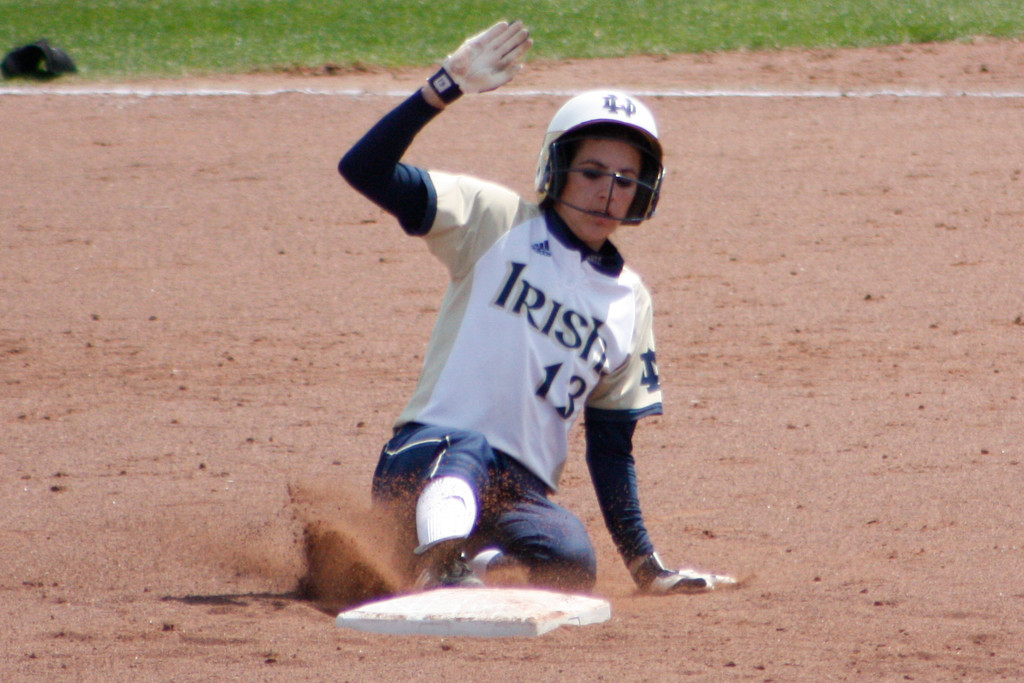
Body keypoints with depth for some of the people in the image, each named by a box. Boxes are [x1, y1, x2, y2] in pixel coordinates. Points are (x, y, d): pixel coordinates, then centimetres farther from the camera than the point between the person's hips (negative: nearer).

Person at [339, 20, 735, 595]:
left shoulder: (630, 303, 16)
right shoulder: (496, 222, 4)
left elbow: (613, 447, 19)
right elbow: (365, 169, -7)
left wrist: (646, 567, 12)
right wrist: (446, 88, -19)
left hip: (524, 492, 4)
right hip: (425, 459, -4)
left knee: (572, 562, -31)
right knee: (471, 450, -40)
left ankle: (480, 559, -9)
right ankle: (443, 564, -60)